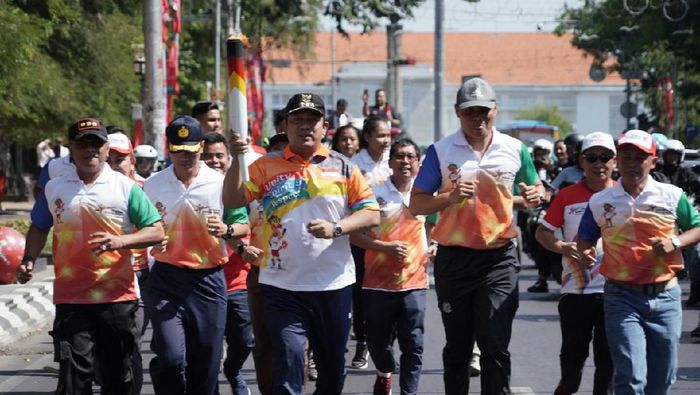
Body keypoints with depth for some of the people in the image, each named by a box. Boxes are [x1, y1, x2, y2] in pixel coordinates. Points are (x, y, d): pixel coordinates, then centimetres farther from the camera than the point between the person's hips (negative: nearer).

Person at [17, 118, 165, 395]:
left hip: (118, 296, 0)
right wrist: (29, 261, 5)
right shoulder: (54, 188, 7)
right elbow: (39, 228, 21)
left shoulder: (126, 188, 0)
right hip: (71, 298, 1)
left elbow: (157, 231, -3)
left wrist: (120, 241, -19)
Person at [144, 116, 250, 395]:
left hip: (208, 280, 0)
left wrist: (226, 230, -16)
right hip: (166, 279, 0)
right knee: (170, 357, -16)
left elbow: (243, 225, 6)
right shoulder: (152, 185, 4)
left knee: (205, 363, 6)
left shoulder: (221, 184, 0)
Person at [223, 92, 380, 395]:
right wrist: (236, 159, -19)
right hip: (283, 285, -1)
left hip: (334, 284, 2)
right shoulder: (266, 167, 4)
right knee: (288, 359, -12)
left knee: (332, 365, 13)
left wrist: (336, 228, -15)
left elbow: (371, 213, 1)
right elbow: (232, 200, -6)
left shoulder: (343, 167, 5)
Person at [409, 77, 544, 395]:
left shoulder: (515, 149, 3)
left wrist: (533, 197, -6)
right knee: (457, 345, 12)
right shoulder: (441, 151, -1)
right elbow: (416, 204, -2)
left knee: (495, 343, -8)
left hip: (499, 257, 0)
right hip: (454, 257, 1)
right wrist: (451, 196, -19)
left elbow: (535, 190, 18)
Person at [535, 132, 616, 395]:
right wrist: (561, 247, -11)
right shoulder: (567, 196, 3)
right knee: (572, 356, 6)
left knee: (608, 361, 4)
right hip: (575, 291, 0)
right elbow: (542, 232, 7)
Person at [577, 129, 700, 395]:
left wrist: (675, 242, -10)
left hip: (664, 296, 2)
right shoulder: (600, 202, 3)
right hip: (622, 296, -1)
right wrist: (585, 252, -8)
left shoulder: (672, 196, 1)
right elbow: (584, 238, 14)